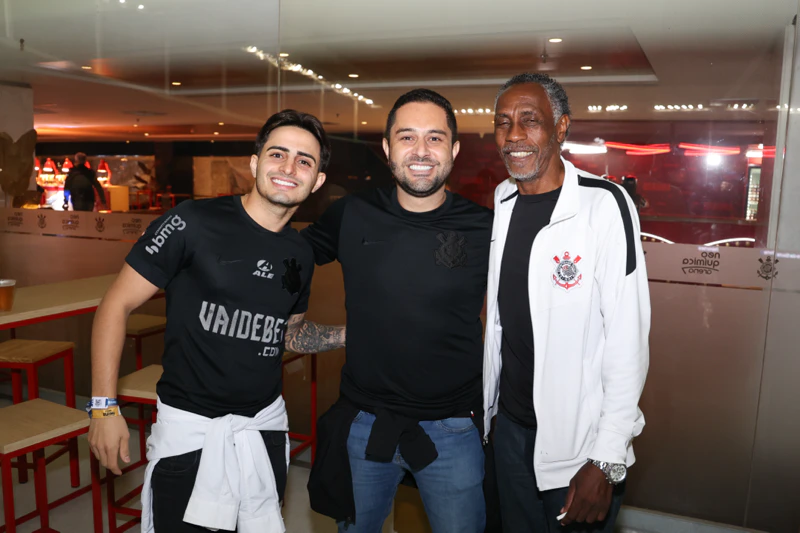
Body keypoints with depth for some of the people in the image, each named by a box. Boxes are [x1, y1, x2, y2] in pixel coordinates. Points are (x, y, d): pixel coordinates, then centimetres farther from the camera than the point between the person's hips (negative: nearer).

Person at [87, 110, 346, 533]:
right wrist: (104, 405, -13)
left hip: (264, 424, 5)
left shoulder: (300, 255, 3)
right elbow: (117, 305, -10)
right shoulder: (193, 224, -15)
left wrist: (347, 335, -1)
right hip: (188, 424, -5)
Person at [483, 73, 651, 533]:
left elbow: (628, 341, -19)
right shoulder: (503, 202, 3)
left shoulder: (604, 204, -17)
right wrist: (485, 399, 11)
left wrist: (606, 461, -19)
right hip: (510, 422, 6)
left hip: (579, 440, -5)